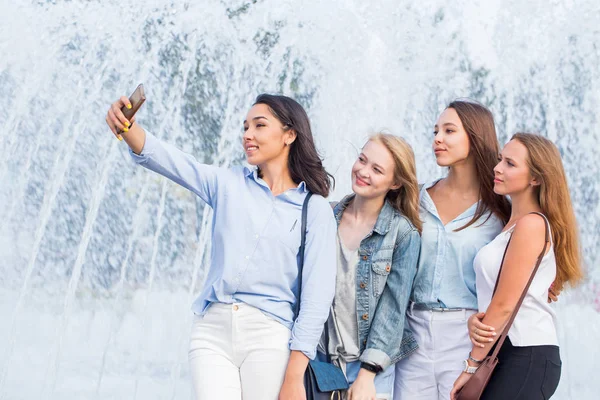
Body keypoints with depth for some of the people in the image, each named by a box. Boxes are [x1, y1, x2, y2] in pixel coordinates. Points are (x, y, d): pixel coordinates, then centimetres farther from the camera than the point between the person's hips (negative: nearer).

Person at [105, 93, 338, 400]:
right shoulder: (229, 184, 10)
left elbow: (317, 295, -4)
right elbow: (166, 159, -6)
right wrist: (127, 126, -27)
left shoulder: (315, 209, 2)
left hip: (269, 337, -2)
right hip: (212, 331, 2)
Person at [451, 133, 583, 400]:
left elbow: (504, 305, -14)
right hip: (505, 354, 9)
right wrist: (476, 320, -2)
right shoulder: (511, 223, 17)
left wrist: (472, 364, -11)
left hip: (526, 358, -9)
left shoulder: (531, 224, -12)